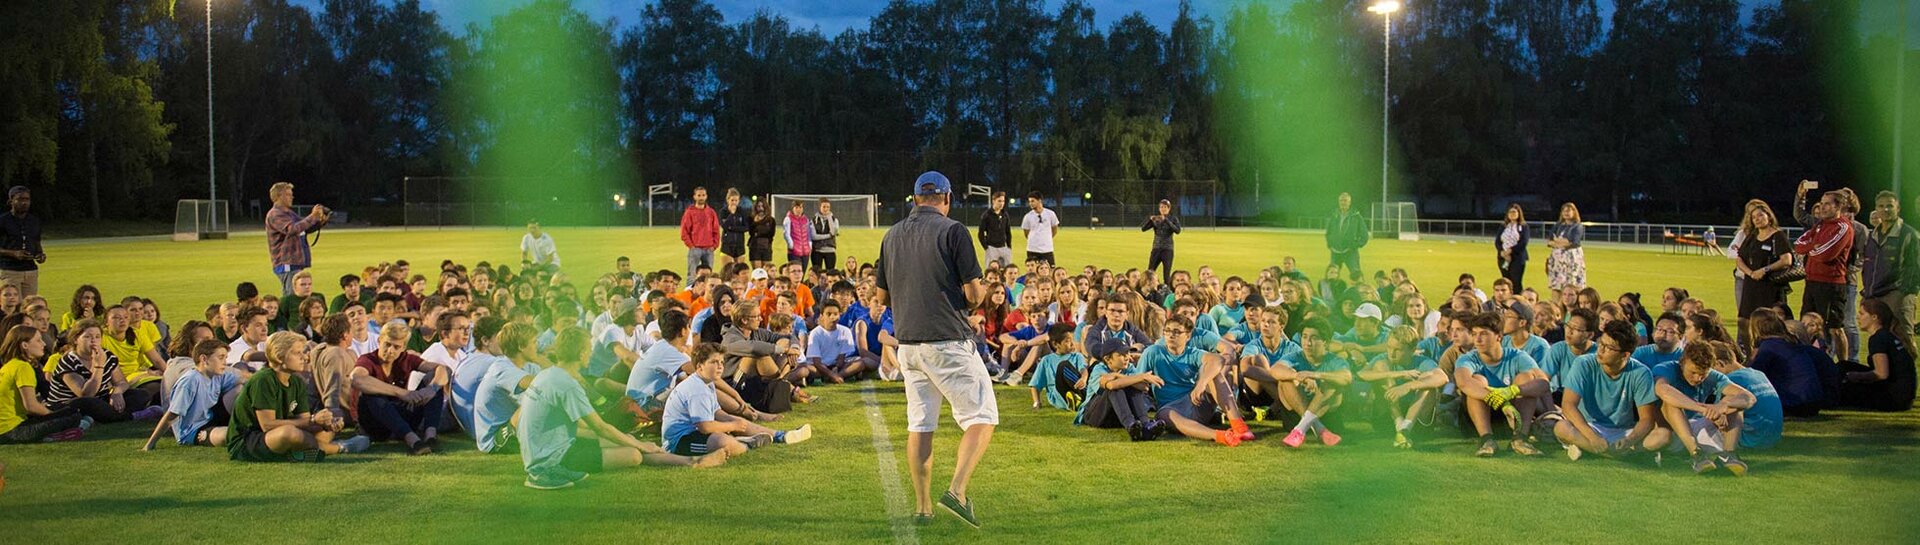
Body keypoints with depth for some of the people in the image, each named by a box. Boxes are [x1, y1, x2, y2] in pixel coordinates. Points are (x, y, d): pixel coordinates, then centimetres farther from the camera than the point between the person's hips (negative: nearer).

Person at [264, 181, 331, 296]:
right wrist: (312, 217, -27)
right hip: (287, 264, -10)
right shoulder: (275, 215, -10)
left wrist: (321, 221, 2)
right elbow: (292, 229, -26)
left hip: (296, 263, 10)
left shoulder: (289, 213, 19)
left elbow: (306, 228, 22)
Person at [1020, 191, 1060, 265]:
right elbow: (1026, 232, 10)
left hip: (1047, 250, 0)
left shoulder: (1050, 214, 0)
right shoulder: (1028, 216, -2)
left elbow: (1055, 230, 13)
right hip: (1032, 250, 0)